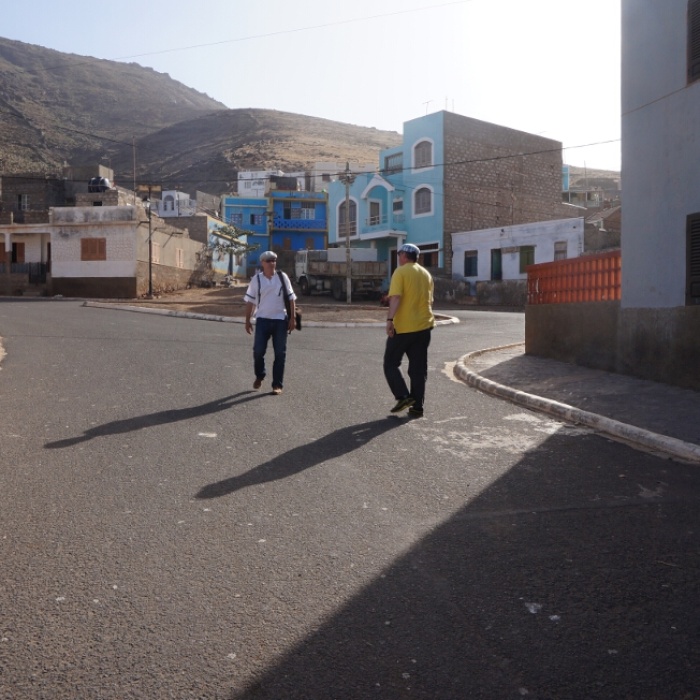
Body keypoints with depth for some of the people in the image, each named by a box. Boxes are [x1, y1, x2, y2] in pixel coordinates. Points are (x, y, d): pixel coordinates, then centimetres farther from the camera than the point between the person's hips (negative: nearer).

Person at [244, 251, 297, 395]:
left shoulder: (282, 277, 1)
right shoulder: (257, 279, 1)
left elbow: (291, 298, 4)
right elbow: (250, 300, 5)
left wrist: (292, 318, -2)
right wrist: (247, 320, 2)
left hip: (280, 320, 0)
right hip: (262, 319, 0)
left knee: (280, 353, 2)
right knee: (258, 351, -4)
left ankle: (277, 384, 11)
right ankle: (259, 376, 24)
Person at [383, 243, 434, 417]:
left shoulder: (400, 272, -7)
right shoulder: (426, 274, 14)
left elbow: (395, 297, -20)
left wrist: (390, 319, -24)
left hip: (403, 327, -6)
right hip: (424, 326, 6)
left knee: (391, 363, 6)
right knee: (419, 368, 8)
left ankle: (403, 397, -8)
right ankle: (417, 406, 8)